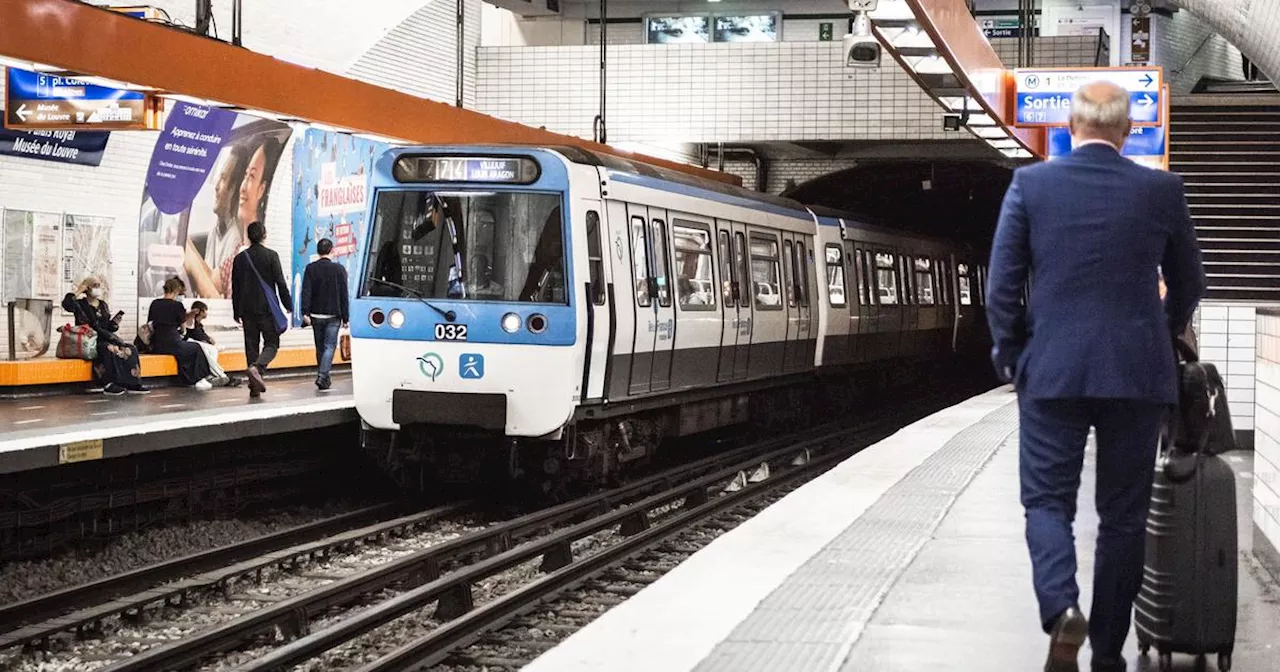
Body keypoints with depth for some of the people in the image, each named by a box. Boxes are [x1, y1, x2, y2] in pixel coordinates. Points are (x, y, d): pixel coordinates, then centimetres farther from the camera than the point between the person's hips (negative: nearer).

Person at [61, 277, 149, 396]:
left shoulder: (103, 306, 20)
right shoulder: (80, 304, 1)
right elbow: (66, 305, -23)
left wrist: (115, 322, -1)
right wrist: (78, 292, -16)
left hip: (104, 339, 6)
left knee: (130, 349, -16)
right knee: (110, 349, -37)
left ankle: (132, 384, -20)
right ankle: (109, 384, -36)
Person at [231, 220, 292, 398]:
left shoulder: (240, 258, 5)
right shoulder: (271, 255, -6)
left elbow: (235, 287, 9)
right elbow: (281, 283, -7)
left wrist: (236, 312, 16)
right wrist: (289, 306, 1)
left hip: (247, 309, 4)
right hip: (267, 308, -4)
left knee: (251, 345, 8)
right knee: (271, 343, 3)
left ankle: (254, 386, 5)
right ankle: (257, 367, -25)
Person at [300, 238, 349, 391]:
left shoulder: (311, 268, -1)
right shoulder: (339, 269, -4)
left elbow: (306, 292, -8)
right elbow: (344, 295, -2)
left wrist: (305, 312, -10)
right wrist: (345, 317, 2)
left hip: (316, 315, 2)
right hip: (333, 315, -2)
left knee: (320, 347, 14)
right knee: (330, 346, -2)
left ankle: (324, 377, 22)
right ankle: (322, 376, -18)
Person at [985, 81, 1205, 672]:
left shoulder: (1030, 184, -2)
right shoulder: (1161, 190, 1)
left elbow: (1001, 288, -3)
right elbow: (1188, 286, 12)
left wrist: (1011, 358, 11)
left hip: (1052, 372, -1)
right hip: (1138, 375, 1)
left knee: (1048, 501, 8)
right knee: (1123, 513, 10)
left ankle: (1063, 610, -17)